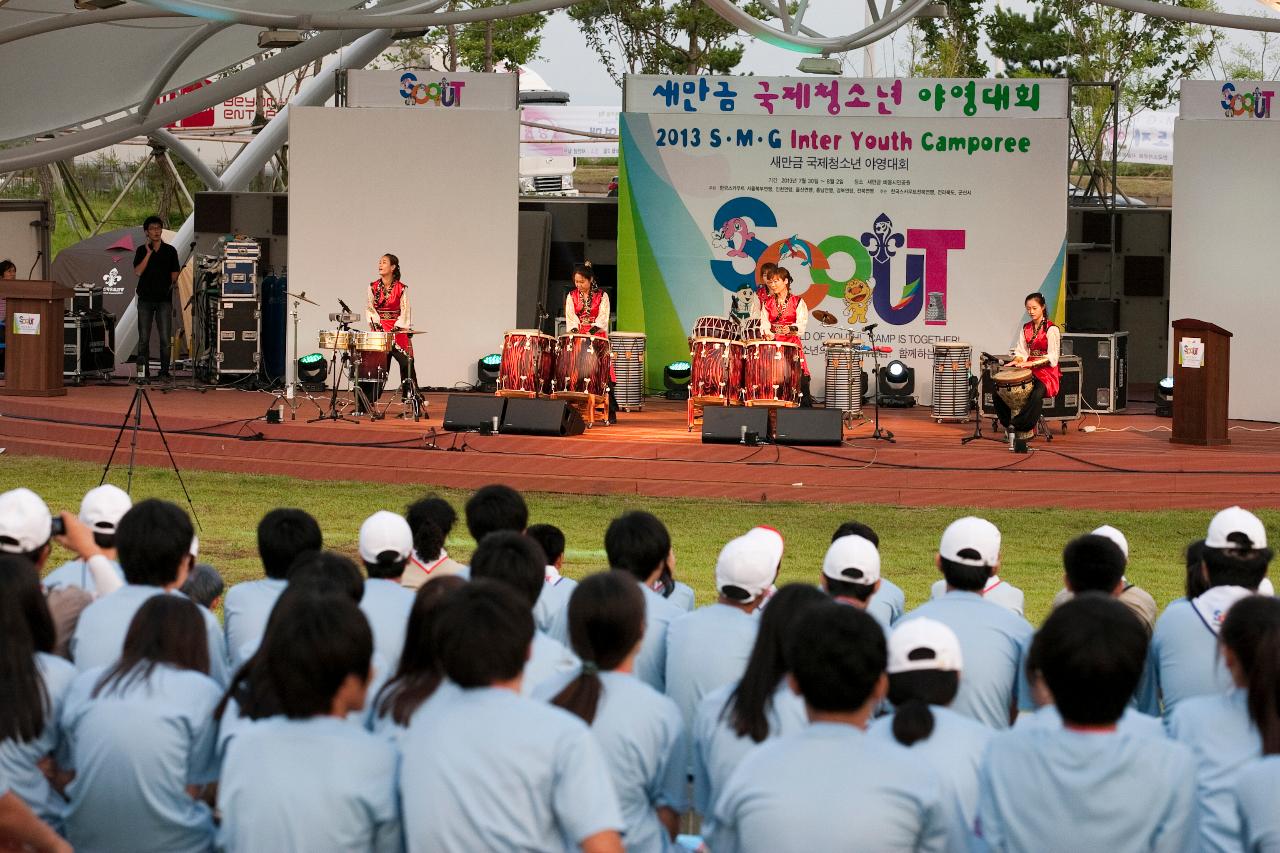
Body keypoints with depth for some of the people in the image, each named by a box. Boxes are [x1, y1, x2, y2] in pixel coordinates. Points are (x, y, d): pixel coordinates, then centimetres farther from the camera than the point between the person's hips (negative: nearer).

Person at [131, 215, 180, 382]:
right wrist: (149, 253, -9)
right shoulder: (142, 250, 7)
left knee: (165, 338, -5)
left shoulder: (170, 251, 7)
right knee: (144, 338, 1)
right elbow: (137, 272, -6)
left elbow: (174, 274, 10)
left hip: (164, 299, 0)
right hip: (145, 299, 0)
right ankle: (143, 373, 6)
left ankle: (164, 373, 2)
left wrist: (171, 286, -3)